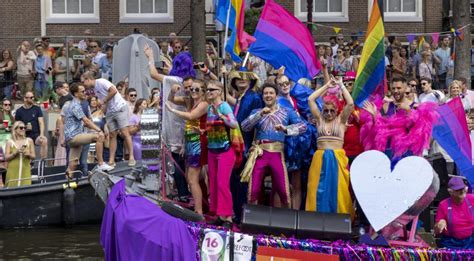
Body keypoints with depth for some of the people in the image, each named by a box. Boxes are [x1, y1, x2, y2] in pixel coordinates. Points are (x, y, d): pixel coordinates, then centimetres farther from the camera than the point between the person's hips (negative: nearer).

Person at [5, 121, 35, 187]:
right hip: (13, 171, -1)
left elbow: (33, 156, 10)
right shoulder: (10, 142, 4)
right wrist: (15, 153, -12)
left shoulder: (29, 141, 8)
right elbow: (6, 158, 1)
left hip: (25, 170, 1)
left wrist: (28, 154, -10)